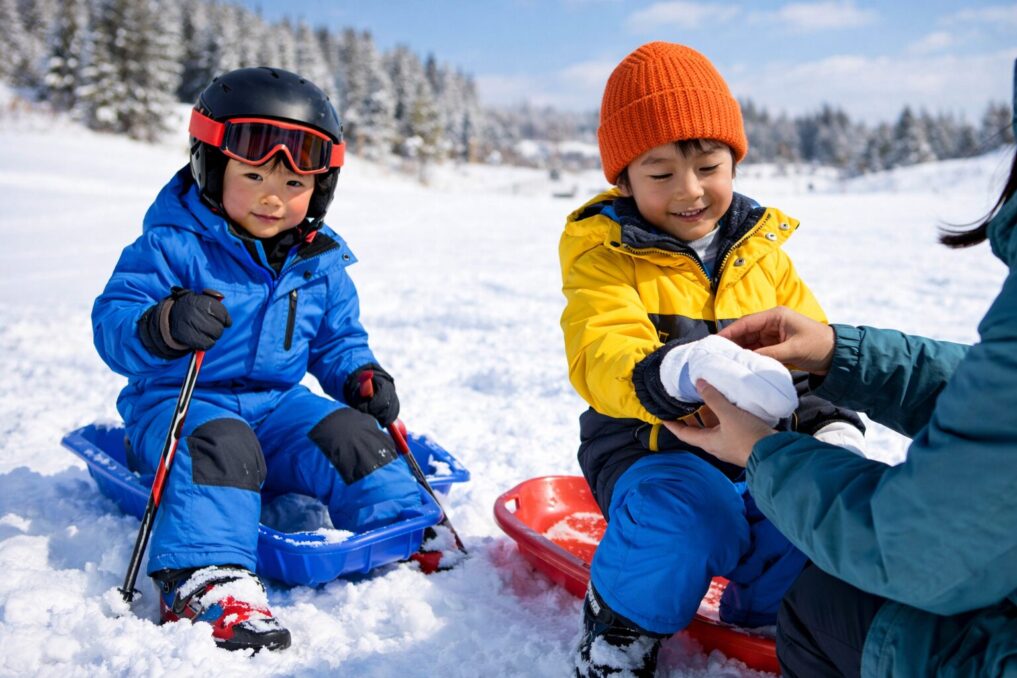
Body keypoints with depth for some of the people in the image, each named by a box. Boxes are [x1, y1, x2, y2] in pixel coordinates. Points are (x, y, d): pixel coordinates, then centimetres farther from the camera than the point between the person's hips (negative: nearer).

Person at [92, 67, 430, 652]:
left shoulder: (322, 264, 8)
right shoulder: (172, 245, -8)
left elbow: (337, 340, 19)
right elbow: (111, 323, -14)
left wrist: (361, 375, -3)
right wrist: (165, 326, -37)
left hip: (278, 402, 5)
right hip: (179, 403, -4)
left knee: (351, 436, -17)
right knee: (221, 445, -35)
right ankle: (206, 582, -42)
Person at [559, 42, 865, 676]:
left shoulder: (761, 248, 8)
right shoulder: (607, 254, -8)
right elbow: (600, 359, -24)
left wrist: (833, 423, -12)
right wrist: (685, 371, -46)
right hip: (646, 445, -4)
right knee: (689, 513, -34)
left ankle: (761, 608, 11)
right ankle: (621, 620, -1)